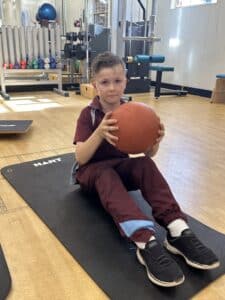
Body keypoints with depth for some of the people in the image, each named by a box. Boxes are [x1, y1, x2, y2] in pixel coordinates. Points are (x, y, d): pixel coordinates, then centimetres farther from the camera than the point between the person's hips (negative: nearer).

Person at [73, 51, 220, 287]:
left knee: (145, 165, -30)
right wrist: (99, 133, -39)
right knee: (106, 174, -38)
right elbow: (80, 158, -21)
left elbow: (148, 154, -4)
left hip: (121, 167, 3)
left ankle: (178, 232, -38)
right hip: (91, 171, -2)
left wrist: (155, 140, -28)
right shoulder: (88, 114, -11)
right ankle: (147, 244, -54)